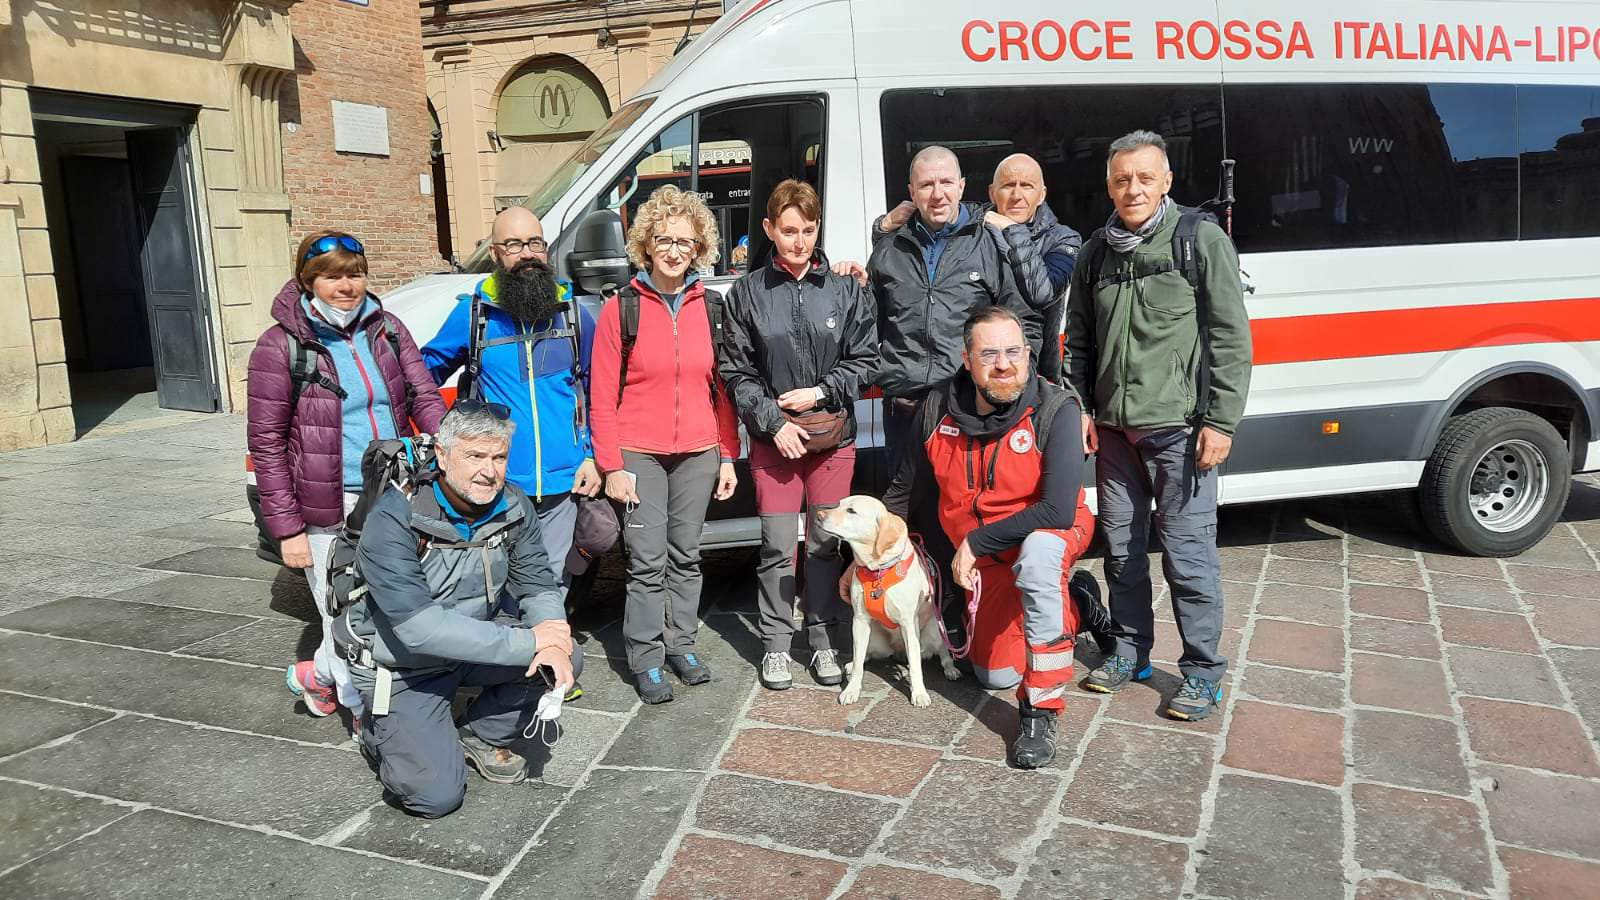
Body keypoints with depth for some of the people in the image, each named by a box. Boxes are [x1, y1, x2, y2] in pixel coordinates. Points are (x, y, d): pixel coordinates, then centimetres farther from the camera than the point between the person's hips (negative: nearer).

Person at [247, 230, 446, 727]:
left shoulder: (387, 329, 6)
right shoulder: (280, 347, -7)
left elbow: (424, 397, 4)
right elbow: (266, 443, -6)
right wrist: (287, 527, -10)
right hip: (330, 509, -5)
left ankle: (318, 675, 40)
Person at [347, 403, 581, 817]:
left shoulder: (513, 507, -10)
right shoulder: (395, 519, -27)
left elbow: (537, 585, -3)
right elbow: (418, 627, -34)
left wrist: (554, 636, -27)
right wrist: (529, 642, -34)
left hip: (474, 649, 5)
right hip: (404, 667, -5)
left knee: (567, 659, -16)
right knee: (436, 795, -16)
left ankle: (481, 736, 9)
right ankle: (381, 732, 16)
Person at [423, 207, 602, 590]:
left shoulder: (573, 313, 7)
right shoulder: (472, 313, -1)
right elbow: (427, 370, 10)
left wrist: (591, 457, 5)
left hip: (563, 485, 2)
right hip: (497, 486, -2)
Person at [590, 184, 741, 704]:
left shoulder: (708, 308, 5)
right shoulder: (621, 308, -4)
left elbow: (722, 388, 9)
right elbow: (603, 397, -4)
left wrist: (728, 456, 6)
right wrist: (612, 466, -9)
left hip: (698, 455, 3)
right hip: (639, 456, -3)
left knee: (686, 557, 12)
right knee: (648, 562, 0)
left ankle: (682, 645, 27)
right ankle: (646, 660, 12)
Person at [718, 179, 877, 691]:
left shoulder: (846, 289, 0)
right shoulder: (748, 292, -1)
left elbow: (865, 361, 3)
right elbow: (736, 371, 0)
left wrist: (819, 391, -9)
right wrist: (774, 421, -8)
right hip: (773, 438, -1)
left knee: (826, 544, 9)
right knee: (778, 547, 3)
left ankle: (824, 641, 22)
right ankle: (775, 645, 17)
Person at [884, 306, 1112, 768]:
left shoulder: (1055, 409, -27)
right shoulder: (938, 408, -15)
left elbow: (1058, 512, -34)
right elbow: (903, 490, 0)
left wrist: (975, 543, -27)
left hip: (1051, 535, -4)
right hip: (987, 561, 5)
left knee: (1036, 550, -41)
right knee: (994, 675, 11)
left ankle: (1041, 714, -29)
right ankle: (1075, 603, 36)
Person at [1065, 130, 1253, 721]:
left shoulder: (1202, 240, -4)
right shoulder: (1098, 250, 11)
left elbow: (1231, 338, -7)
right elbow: (1078, 339, 17)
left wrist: (1221, 421, -11)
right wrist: (1080, 407, 8)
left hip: (1179, 427, -5)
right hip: (1113, 427, 5)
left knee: (1188, 552, -2)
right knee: (1121, 548, 13)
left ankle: (1202, 670, 11)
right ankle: (1131, 651, 28)